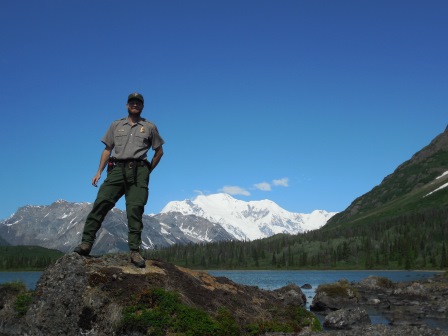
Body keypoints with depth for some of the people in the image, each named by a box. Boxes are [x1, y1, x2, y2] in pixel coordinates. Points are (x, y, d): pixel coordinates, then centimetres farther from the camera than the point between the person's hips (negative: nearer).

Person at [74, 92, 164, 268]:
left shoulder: (150, 127, 15)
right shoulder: (116, 125, 20)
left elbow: (159, 151, 18)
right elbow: (107, 150, 16)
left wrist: (148, 171, 11)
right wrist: (99, 171, 6)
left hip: (138, 171, -1)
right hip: (117, 169, 1)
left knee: (135, 210, -10)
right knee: (101, 203, -14)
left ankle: (135, 251, -10)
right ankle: (86, 243, -14)